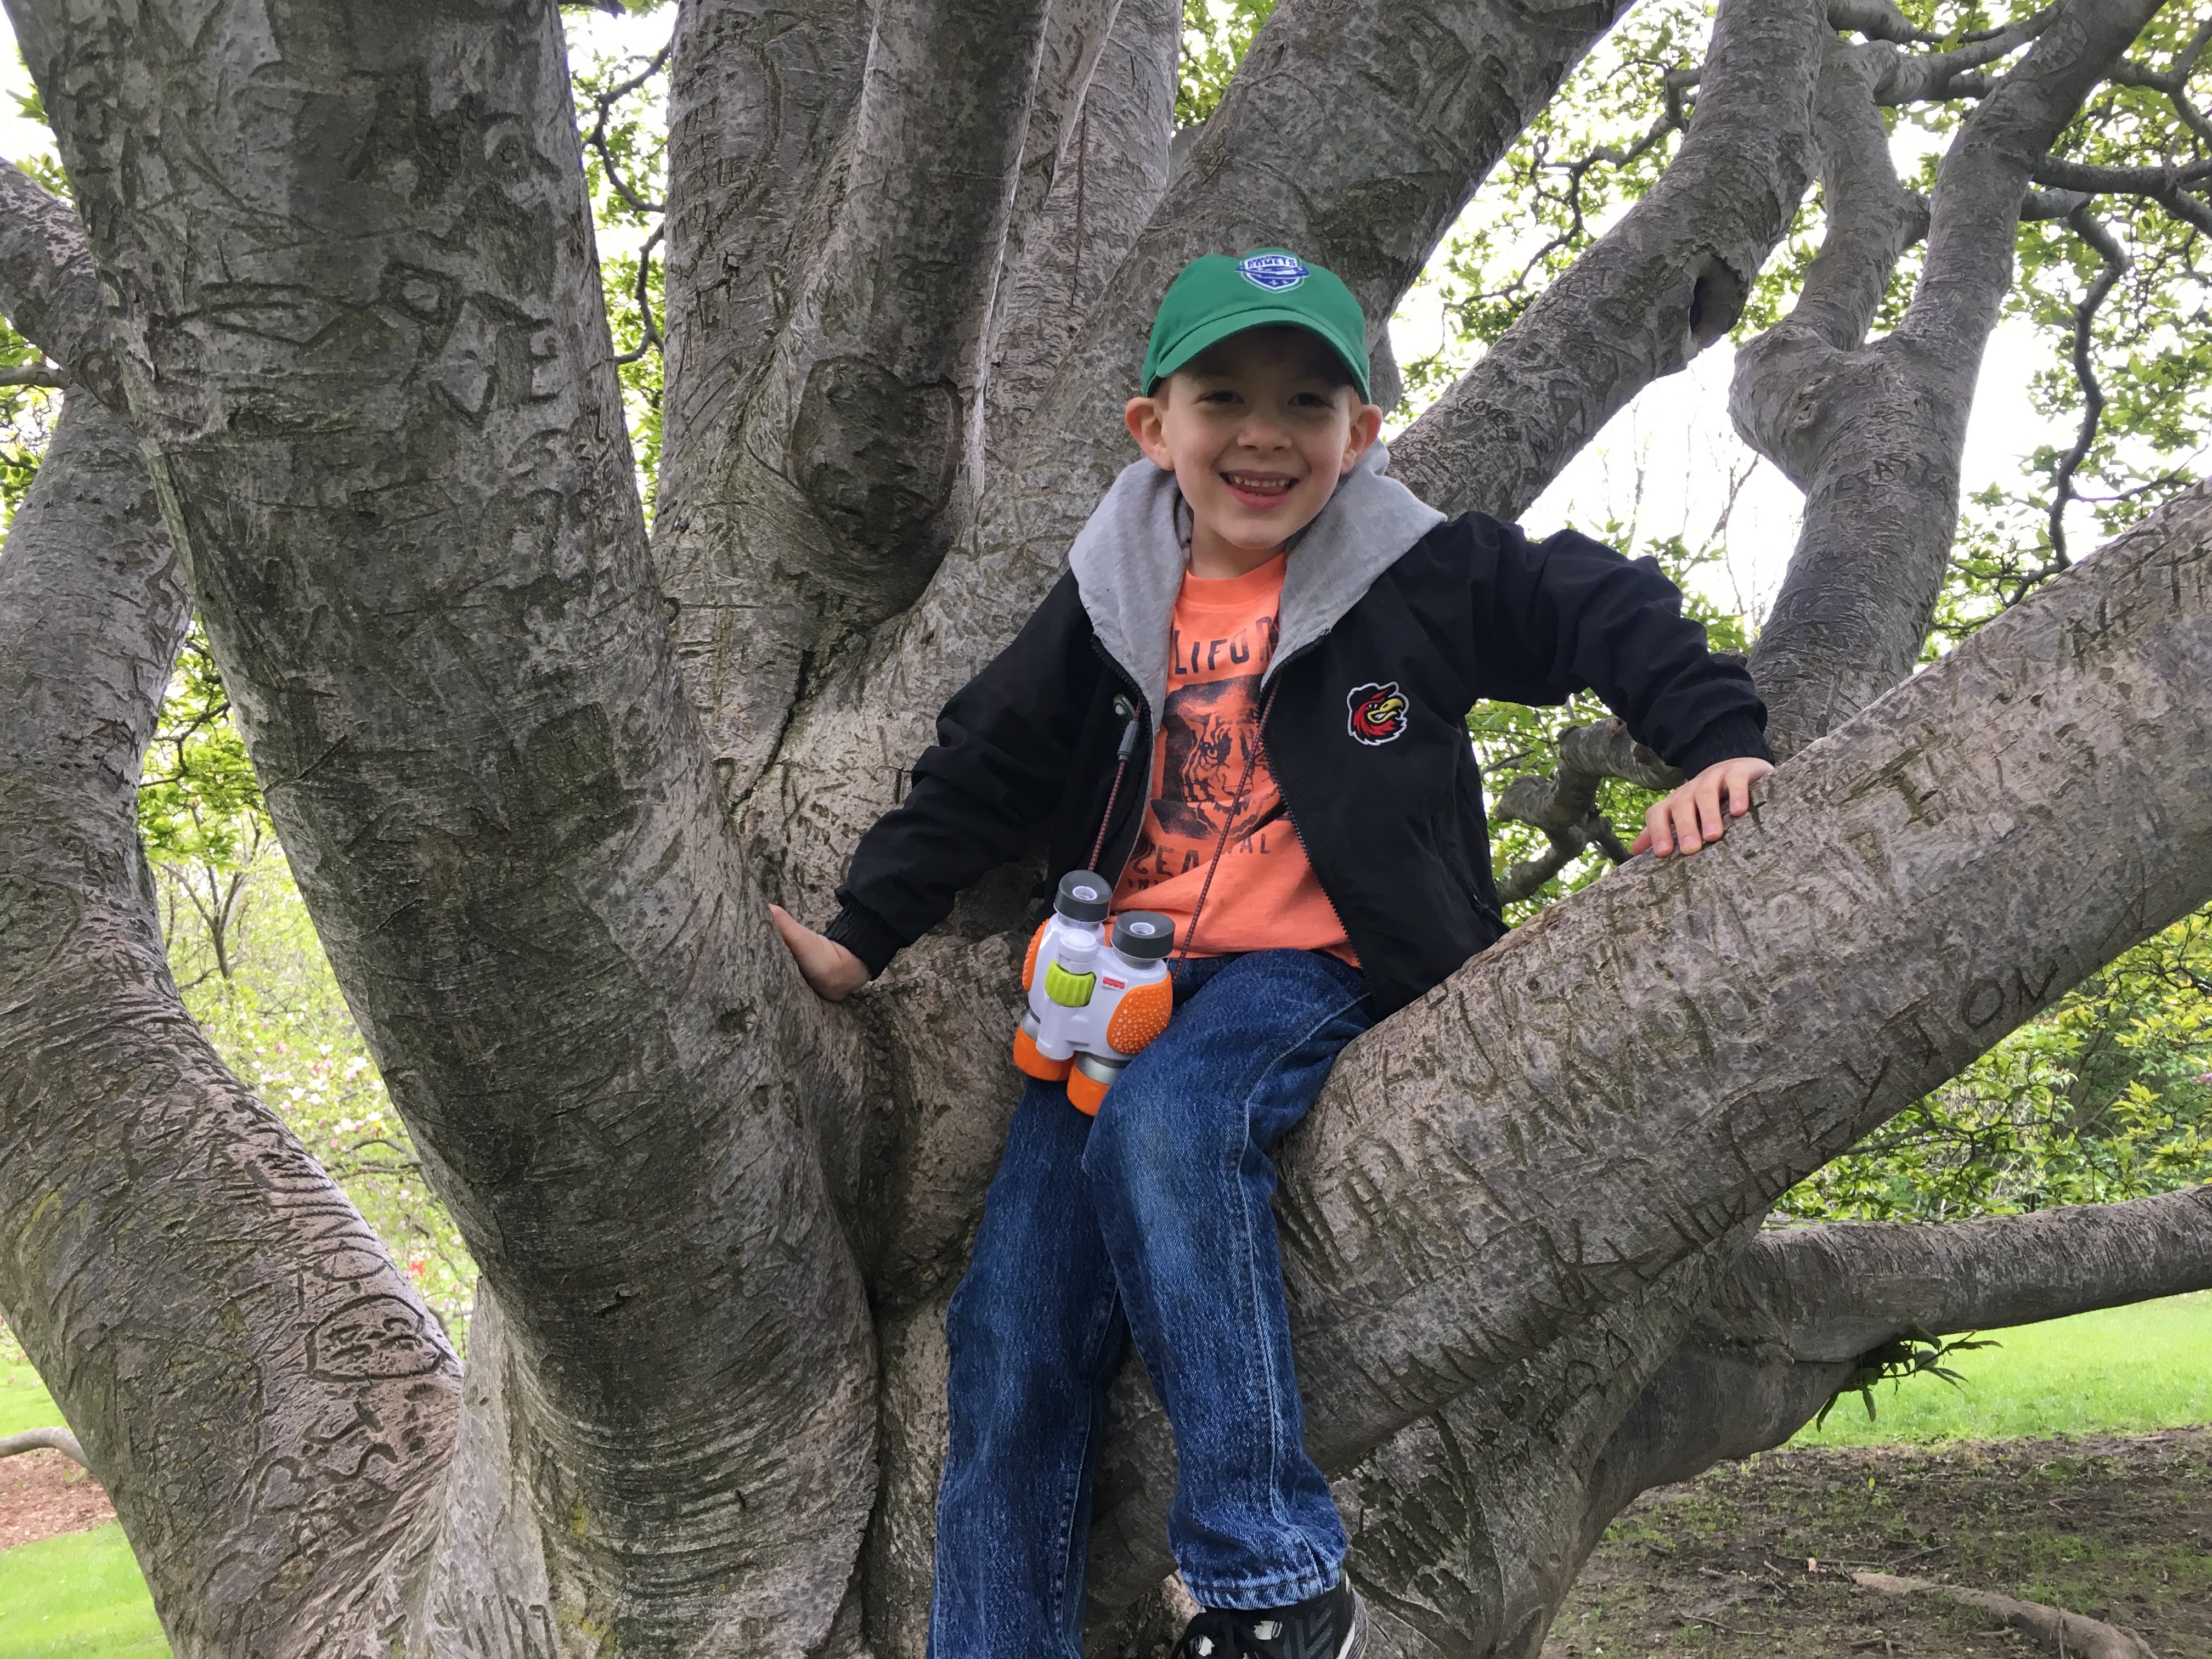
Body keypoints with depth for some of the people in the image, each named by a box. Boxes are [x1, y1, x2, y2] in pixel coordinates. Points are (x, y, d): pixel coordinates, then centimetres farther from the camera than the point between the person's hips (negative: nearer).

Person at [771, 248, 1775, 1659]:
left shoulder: (1426, 576, 1)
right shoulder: (1118, 598, 11)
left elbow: (1606, 611, 6)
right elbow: (985, 773, 14)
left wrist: (1718, 744, -8)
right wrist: (861, 937, 9)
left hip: (1309, 963, -5)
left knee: (1168, 1124, -37)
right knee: (1014, 1331, -8)